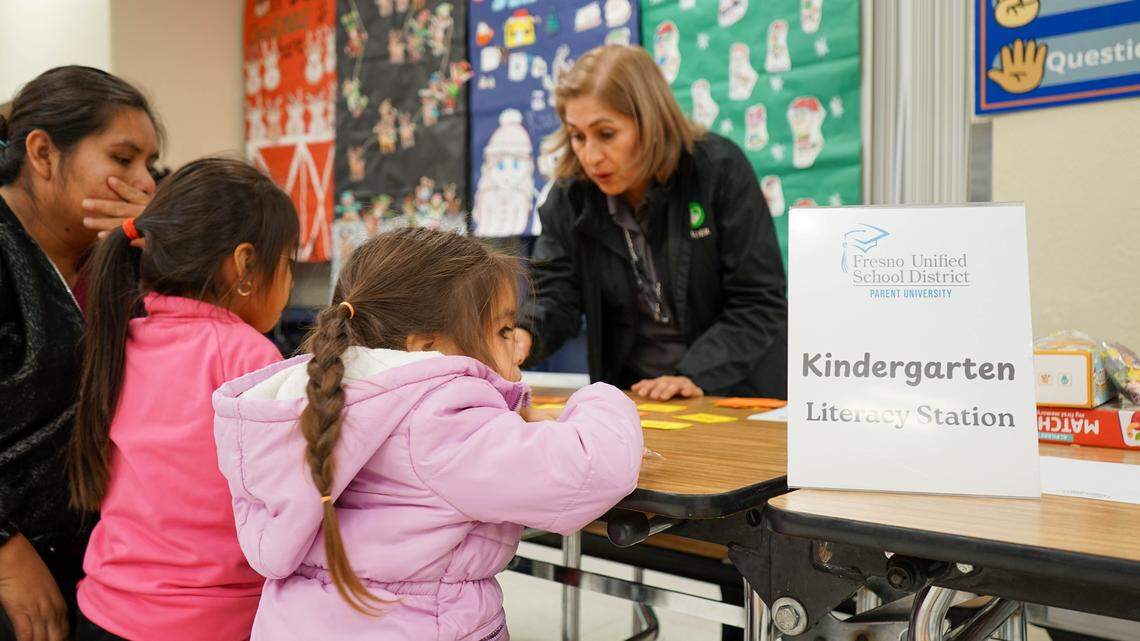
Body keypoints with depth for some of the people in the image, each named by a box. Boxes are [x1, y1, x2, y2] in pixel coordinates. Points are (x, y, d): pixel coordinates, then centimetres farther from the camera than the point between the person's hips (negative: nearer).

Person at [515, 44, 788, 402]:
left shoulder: (720, 170, -10)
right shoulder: (570, 195, -1)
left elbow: (760, 302, -11)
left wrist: (695, 376, -23)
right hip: (630, 393, 5)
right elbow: (555, 295, -6)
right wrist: (523, 337, -28)